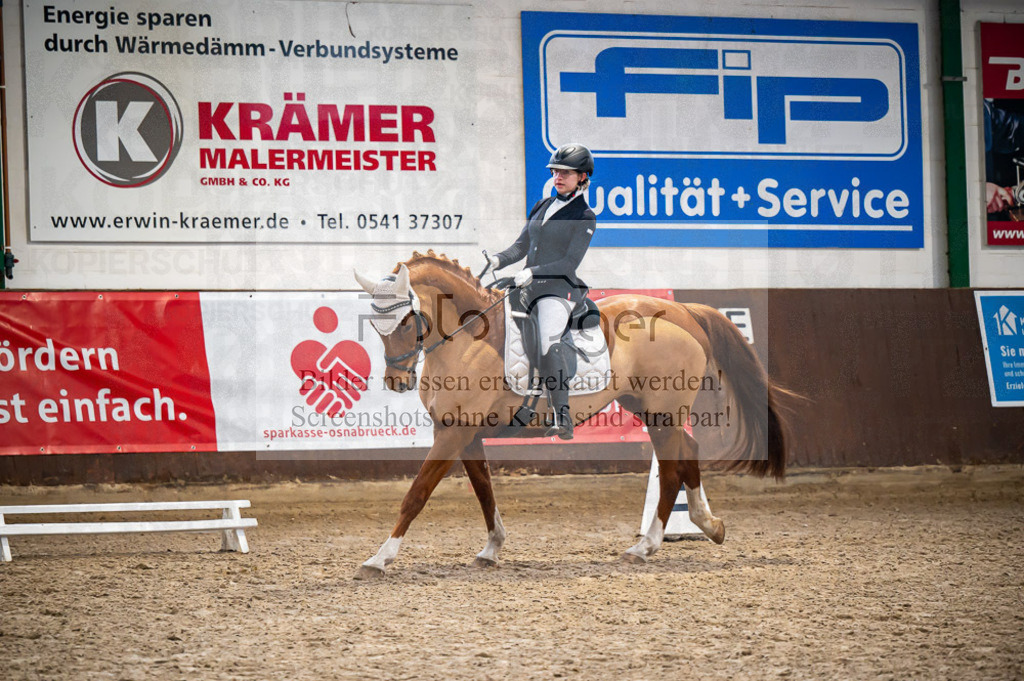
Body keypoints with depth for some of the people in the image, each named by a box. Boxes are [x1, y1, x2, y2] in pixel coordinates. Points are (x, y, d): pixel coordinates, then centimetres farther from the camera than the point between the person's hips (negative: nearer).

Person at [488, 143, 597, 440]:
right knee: (545, 356, 7)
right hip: (534, 292, 7)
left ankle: (563, 418, -33)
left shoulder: (584, 217, -2)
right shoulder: (542, 206, 18)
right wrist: (498, 259, -3)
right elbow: (522, 246, 18)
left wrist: (533, 272, -22)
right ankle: (558, 419, 12)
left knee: (549, 344, -27)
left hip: (560, 288, -7)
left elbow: (570, 263, -10)